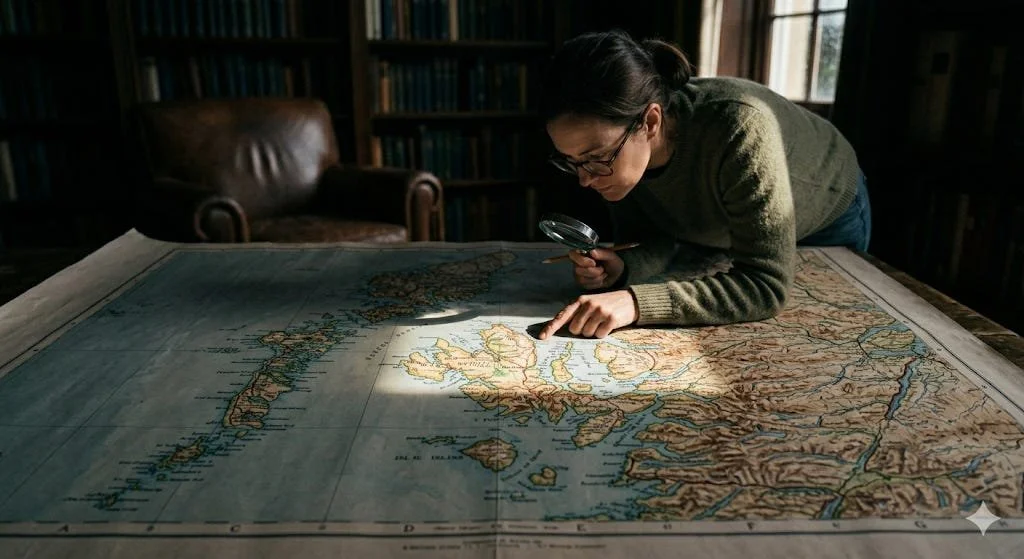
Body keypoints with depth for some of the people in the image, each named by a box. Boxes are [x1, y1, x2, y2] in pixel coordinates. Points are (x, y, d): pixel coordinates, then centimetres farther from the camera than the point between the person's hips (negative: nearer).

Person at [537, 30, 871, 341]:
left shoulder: (739, 129, -47)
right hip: (718, 235, 4)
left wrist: (636, 302, -58)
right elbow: (653, 236, -17)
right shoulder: (613, 140, -30)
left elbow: (767, 286, -47)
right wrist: (622, 268, -40)